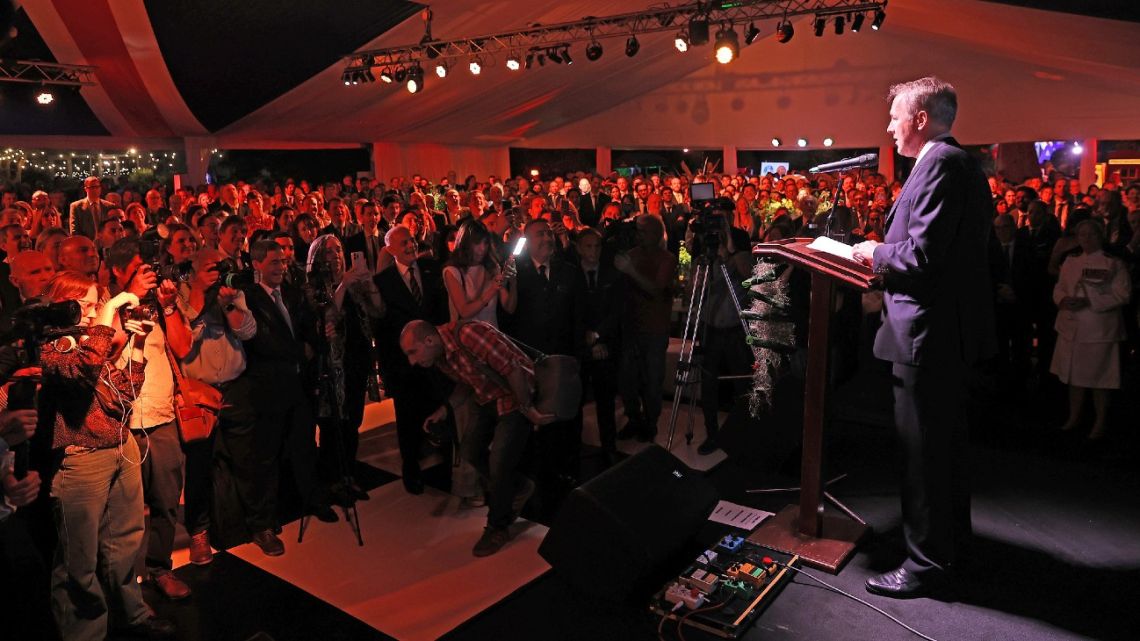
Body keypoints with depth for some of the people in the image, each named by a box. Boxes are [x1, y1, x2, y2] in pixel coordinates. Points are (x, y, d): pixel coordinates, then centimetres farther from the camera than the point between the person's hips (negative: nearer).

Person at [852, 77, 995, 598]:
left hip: (929, 330, -11)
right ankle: (952, 533, 39)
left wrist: (876, 253, -7)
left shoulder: (940, 163, -17)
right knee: (945, 438, 22)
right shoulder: (958, 161, 14)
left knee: (922, 448, 0)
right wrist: (886, 254, 10)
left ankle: (928, 561, 13)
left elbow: (922, 253, -24)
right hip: (950, 325, 11)